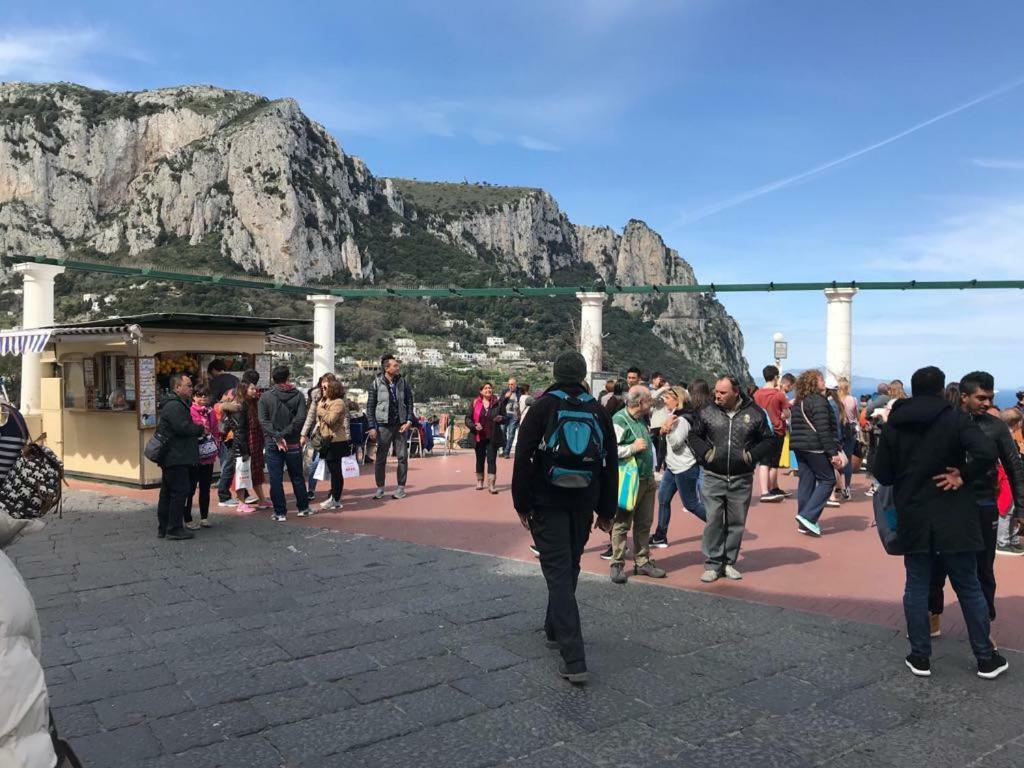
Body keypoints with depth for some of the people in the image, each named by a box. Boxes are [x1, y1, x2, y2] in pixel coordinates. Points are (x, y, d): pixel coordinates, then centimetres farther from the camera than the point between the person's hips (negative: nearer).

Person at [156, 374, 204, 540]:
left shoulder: (178, 404, 20)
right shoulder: (174, 406, -16)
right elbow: (182, 427, -25)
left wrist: (197, 432, 8)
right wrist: (200, 430, -10)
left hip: (171, 458, 11)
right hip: (176, 458, -11)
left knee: (167, 493, 15)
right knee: (180, 491, -6)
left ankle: (163, 528, 22)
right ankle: (174, 529, -1)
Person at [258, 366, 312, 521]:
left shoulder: (265, 397, -4)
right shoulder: (298, 395, -4)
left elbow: (263, 421, -12)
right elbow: (300, 419, -13)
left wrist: (277, 436, -13)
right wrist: (283, 435, -10)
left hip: (272, 444, -1)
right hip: (293, 444, 1)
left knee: (276, 479, 5)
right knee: (297, 477, 15)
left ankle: (280, 513, 7)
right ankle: (303, 508, 25)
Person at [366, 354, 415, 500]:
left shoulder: (403, 382, 3)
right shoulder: (377, 383, -3)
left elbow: (409, 402, 7)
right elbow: (370, 406, -1)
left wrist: (409, 421, -6)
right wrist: (372, 426, -6)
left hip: (401, 425, 2)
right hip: (383, 425, -2)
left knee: (402, 456, 3)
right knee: (380, 458, 4)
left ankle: (401, 487, 13)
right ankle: (380, 487, 16)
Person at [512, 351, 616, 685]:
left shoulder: (542, 406, -5)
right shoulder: (598, 410, 5)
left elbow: (523, 458, -9)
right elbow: (610, 464, 7)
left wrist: (522, 504, -3)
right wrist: (606, 511, 13)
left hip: (548, 503, -4)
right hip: (584, 504, 4)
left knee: (558, 572, -5)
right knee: (569, 568, 21)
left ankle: (574, 660, -13)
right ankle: (555, 630, 38)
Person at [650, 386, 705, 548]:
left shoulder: (682, 420, -19)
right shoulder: (673, 415, 10)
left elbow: (676, 444, -20)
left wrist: (668, 428, -25)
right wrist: (665, 428, -5)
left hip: (684, 468, -10)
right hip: (673, 467, 10)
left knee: (691, 504, -1)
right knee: (663, 498, 7)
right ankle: (660, 537, 14)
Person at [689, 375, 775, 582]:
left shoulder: (754, 413, -1)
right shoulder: (707, 412, -1)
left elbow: (769, 440, 7)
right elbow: (694, 436, 10)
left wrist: (752, 455, -7)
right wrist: (705, 452, -6)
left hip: (742, 479, 1)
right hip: (713, 478, 0)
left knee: (736, 523, 9)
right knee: (713, 522, -2)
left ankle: (729, 562, 22)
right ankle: (712, 564, 8)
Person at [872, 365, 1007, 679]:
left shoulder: (893, 425, 1)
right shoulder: (955, 418, -7)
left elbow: (882, 474, 1)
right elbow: (987, 453, -23)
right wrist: (963, 475, -9)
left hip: (912, 519, 2)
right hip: (953, 518, -1)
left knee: (916, 587, 10)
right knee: (968, 587, 11)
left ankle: (920, 657, 15)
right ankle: (986, 658, 20)